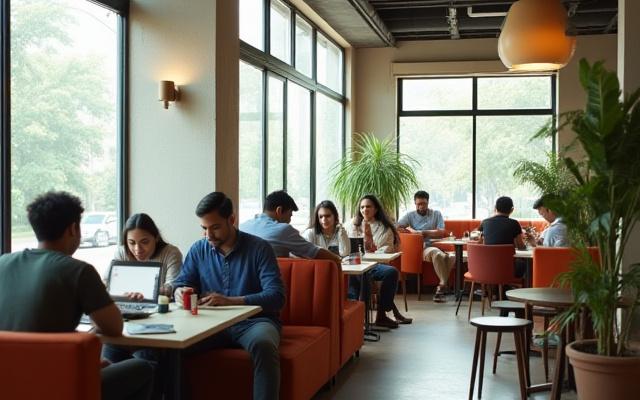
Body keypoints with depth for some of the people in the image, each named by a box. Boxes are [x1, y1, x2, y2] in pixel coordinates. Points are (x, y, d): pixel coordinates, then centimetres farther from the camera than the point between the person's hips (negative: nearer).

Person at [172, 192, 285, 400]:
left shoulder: (259, 248, -6)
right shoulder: (198, 250, 8)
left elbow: (276, 296, -15)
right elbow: (180, 283, 10)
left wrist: (231, 301, -27)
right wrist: (180, 292, -18)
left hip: (254, 320, -3)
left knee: (263, 344, -38)